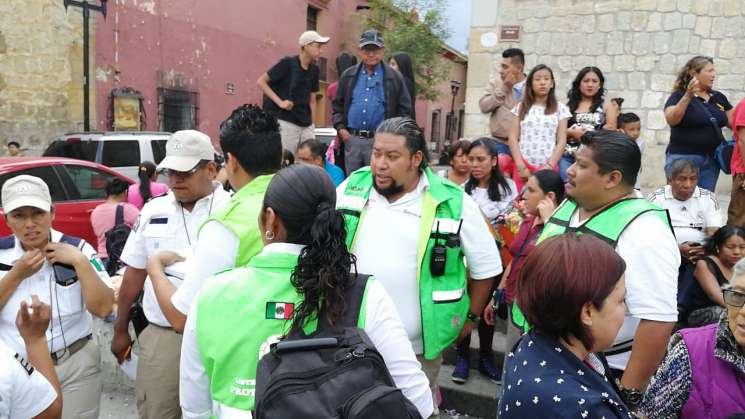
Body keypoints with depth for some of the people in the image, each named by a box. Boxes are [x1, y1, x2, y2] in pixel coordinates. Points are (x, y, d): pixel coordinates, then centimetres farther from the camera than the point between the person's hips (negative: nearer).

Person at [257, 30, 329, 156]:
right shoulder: (287, 63, -8)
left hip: (306, 125, 6)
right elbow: (261, 82, -5)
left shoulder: (314, 70, 9)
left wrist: (311, 121, 10)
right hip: (285, 122, -6)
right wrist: (279, 102, -12)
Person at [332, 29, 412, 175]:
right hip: (351, 139, 3)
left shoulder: (395, 77, 3)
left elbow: (404, 109, 3)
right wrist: (340, 128, 2)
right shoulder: (348, 75, 11)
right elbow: (337, 105, 16)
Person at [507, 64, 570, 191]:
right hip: (523, 166, 0)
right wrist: (521, 166, -7)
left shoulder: (560, 109, 7)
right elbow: (513, 138, 2)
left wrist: (549, 166, -10)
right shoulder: (521, 107, 7)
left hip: (548, 167, 0)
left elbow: (562, 141, 2)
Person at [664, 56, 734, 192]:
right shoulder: (679, 96, -4)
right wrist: (688, 96, -29)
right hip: (683, 158, -6)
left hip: (711, 160, 6)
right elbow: (671, 120, -22)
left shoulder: (719, 98, 12)